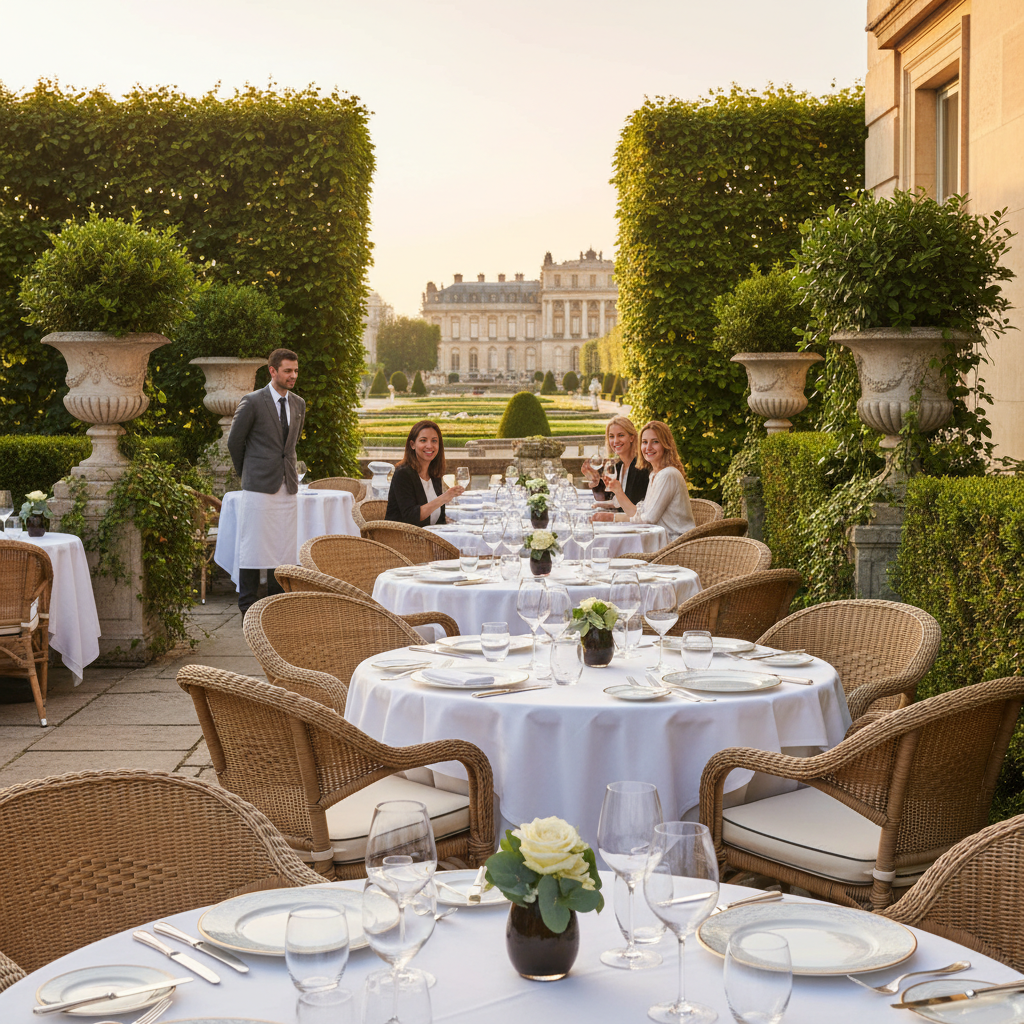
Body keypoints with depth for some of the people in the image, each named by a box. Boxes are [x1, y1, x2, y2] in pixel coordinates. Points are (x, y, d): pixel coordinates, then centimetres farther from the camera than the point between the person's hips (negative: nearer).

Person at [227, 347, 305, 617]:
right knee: (254, 547, -2)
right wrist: (247, 473, 10)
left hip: (288, 487, 6)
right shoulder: (252, 402, -7)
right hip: (259, 486, -6)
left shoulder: (298, 404, 12)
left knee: (284, 550, 6)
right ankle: (247, 609, 5)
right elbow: (234, 442, 1)